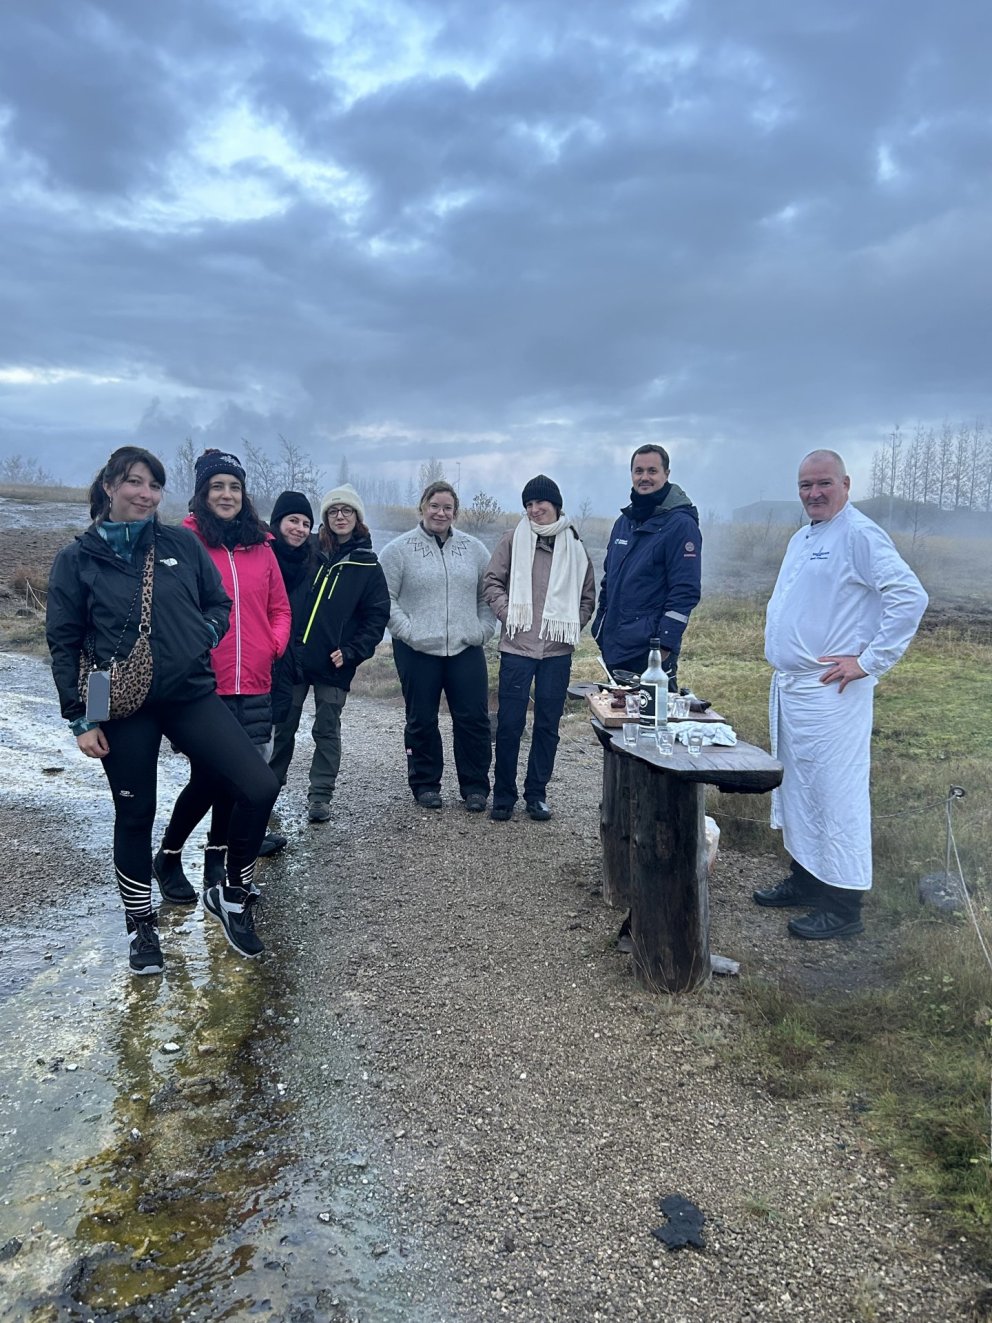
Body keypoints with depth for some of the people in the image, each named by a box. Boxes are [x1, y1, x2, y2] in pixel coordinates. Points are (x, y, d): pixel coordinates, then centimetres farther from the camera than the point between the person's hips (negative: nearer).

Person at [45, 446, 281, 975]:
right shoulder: (77, 559, 0)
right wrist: (80, 719, -2)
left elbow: (219, 603, 13)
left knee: (259, 787, -11)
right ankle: (141, 925, 30)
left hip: (191, 695, 2)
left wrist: (205, 635, -7)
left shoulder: (181, 544, 4)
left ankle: (236, 888, 14)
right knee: (135, 814, 10)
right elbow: (64, 644, 1)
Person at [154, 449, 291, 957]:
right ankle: (168, 854, 26)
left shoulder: (260, 546, 10)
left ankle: (218, 866, 27)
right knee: (210, 778, -1)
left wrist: (274, 645, 1)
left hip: (253, 686, 4)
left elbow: (279, 606, 16)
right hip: (202, 684, -4)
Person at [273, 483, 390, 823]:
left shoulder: (368, 566, 3)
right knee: (283, 727, 10)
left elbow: (377, 616, 0)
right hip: (293, 658, 2)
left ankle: (320, 796, 15)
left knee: (327, 730, 5)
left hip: (334, 665, -1)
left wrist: (351, 652, -11)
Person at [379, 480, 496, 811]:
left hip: (466, 649, 2)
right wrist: (407, 630, -12)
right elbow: (385, 597, -3)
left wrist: (483, 628, 1)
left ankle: (475, 786, 15)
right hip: (417, 650, -2)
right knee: (422, 720, 7)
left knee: (473, 719, 2)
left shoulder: (473, 548, 9)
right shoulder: (399, 549, 0)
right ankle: (425, 784, 22)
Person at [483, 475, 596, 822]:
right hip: (517, 647, -1)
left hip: (557, 651, 2)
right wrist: (507, 612, -8)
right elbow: (492, 581, 5)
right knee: (509, 723, 1)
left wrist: (571, 625, 2)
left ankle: (537, 794, 21)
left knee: (548, 725, 8)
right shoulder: (513, 539, 3)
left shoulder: (574, 546, 6)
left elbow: (587, 596, 14)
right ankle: (503, 795, 14)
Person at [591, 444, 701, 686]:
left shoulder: (681, 524, -10)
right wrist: (600, 628, 16)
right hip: (614, 647, 8)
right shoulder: (624, 521, 14)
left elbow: (685, 591, -16)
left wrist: (665, 645, -20)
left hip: (651, 650, -7)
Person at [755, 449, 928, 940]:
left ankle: (843, 907, 5)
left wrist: (869, 662, -19)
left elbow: (910, 596, -21)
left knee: (835, 795, -4)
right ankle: (803, 880, 31)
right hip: (787, 687, 10)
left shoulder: (859, 535, -12)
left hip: (829, 692, -10)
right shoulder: (801, 539, 16)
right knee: (795, 790, 17)